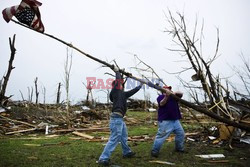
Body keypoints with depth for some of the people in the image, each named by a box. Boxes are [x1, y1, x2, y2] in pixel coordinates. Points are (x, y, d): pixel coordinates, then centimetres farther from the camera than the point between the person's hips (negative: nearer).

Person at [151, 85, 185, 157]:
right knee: (161, 136, -12)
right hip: (165, 121, -7)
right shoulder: (161, 97, -1)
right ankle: (154, 151, -2)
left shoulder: (173, 96, 17)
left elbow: (181, 94, 7)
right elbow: (162, 103, -19)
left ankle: (179, 148, 34)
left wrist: (175, 93, -14)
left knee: (181, 133, 16)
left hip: (175, 120, 8)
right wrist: (166, 96, -34)